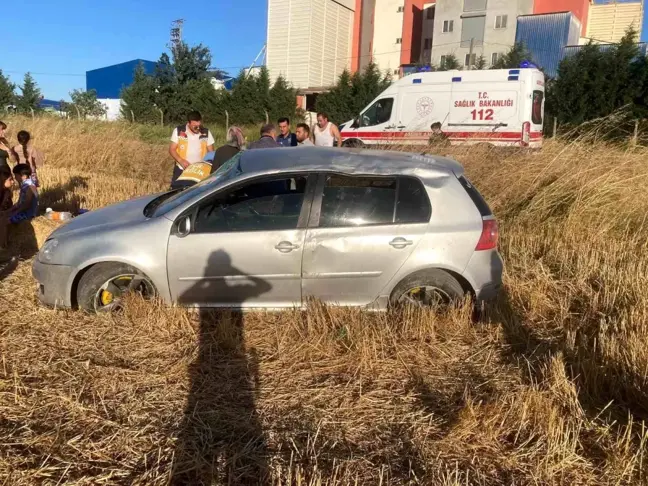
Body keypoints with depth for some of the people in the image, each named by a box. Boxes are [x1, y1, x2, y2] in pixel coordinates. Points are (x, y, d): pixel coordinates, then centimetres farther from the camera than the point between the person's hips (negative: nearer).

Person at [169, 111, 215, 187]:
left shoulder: (206, 133, -2)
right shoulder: (178, 131, -6)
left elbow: (211, 152, 4)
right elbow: (172, 149, -3)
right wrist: (181, 161, -20)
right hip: (181, 170, -1)